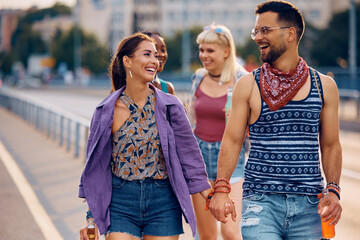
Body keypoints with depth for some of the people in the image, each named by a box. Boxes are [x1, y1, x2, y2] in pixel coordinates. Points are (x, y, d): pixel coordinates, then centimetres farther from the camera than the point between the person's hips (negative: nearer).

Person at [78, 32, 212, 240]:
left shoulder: (171, 107, 1)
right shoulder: (106, 112, 0)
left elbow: (188, 154, 6)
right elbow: (95, 164, 7)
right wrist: (91, 218, 6)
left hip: (163, 202, 1)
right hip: (121, 202, 0)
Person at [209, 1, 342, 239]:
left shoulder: (324, 86, 8)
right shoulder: (248, 85, 4)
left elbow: (330, 145, 12)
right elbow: (232, 141, 4)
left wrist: (333, 190, -1)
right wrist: (220, 189, -7)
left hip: (309, 205, 2)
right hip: (261, 202, -2)